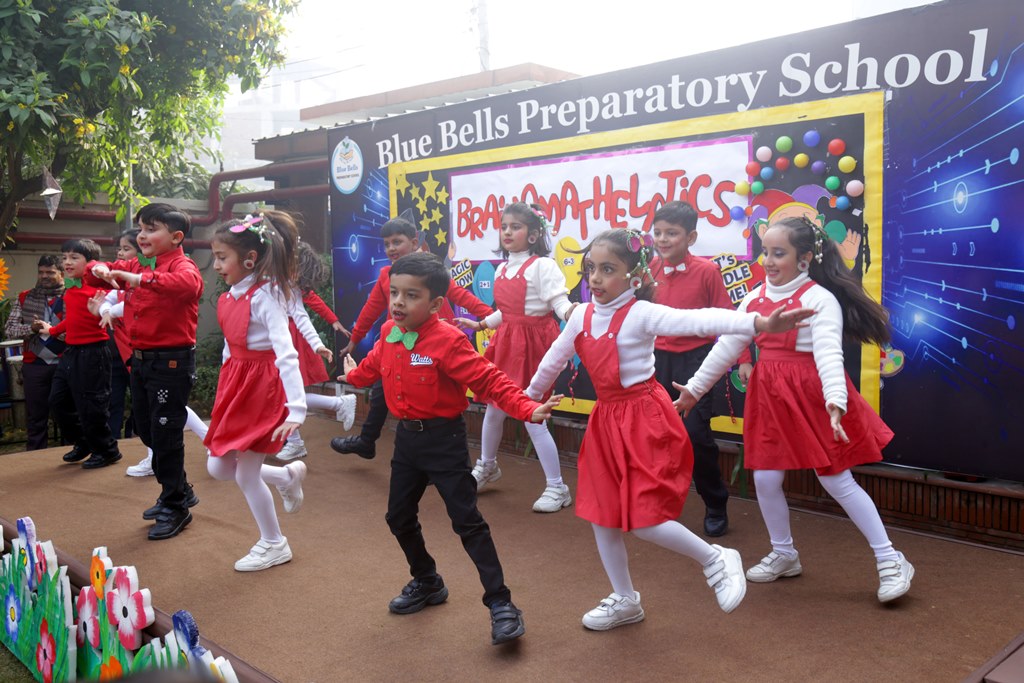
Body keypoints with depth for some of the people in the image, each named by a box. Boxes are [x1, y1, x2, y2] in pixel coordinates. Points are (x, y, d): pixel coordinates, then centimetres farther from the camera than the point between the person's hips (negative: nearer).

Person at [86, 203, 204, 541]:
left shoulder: (182, 265, -14)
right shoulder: (137, 266, 10)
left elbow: (188, 284, -37)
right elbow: (93, 272, 18)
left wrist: (141, 279, -43)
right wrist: (101, 269, -5)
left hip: (171, 362, -8)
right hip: (141, 360, 9)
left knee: (165, 435, 0)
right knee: (147, 431, 18)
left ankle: (176, 507, 17)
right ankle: (179, 491, 35)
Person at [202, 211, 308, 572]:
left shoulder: (266, 296, -20)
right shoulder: (229, 298, 4)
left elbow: (287, 355, -27)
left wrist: (296, 410, -34)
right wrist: (226, 390, 19)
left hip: (262, 388, -8)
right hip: (234, 385, 8)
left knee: (246, 474, 2)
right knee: (217, 467, 13)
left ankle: (274, 545, 24)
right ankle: (287, 477, 33)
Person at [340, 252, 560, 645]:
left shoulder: (448, 341, -22)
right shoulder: (389, 334, 0)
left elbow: (488, 381, -23)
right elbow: (373, 365, 23)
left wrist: (527, 409, -34)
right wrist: (352, 376, 42)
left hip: (444, 440, -7)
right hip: (407, 437, 7)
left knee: (467, 521, -5)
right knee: (399, 517, 17)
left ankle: (500, 602, 5)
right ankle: (427, 583, 39)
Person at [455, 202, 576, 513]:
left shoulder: (542, 266, -13)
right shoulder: (502, 270, 9)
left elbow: (560, 302, -21)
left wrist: (571, 312, -43)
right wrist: (479, 324, 30)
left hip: (532, 344, -8)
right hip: (506, 343, 8)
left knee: (532, 418, -6)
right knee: (493, 408, 19)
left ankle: (557, 488, 8)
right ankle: (487, 466, 44)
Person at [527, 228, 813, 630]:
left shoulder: (641, 314, -16)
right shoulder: (581, 316, 4)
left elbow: (699, 321, -30)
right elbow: (554, 359, 20)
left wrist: (760, 323, -44)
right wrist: (529, 396, 33)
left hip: (645, 420, -7)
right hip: (606, 422, 7)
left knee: (643, 520, -10)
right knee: (601, 514, 12)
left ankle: (716, 560, 17)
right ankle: (625, 601, 31)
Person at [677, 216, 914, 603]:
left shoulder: (820, 299, -14)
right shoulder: (754, 300, 5)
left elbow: (829, 353, -26)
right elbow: (726, 348, 11)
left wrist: (835, 401, -40)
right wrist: (694, 388, 13)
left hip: (812, 397, -6)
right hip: (770, 397, 6)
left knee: (837, 481, 0)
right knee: (765, 479, 8)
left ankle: (890, 561, 15)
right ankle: (784, 555, 31)